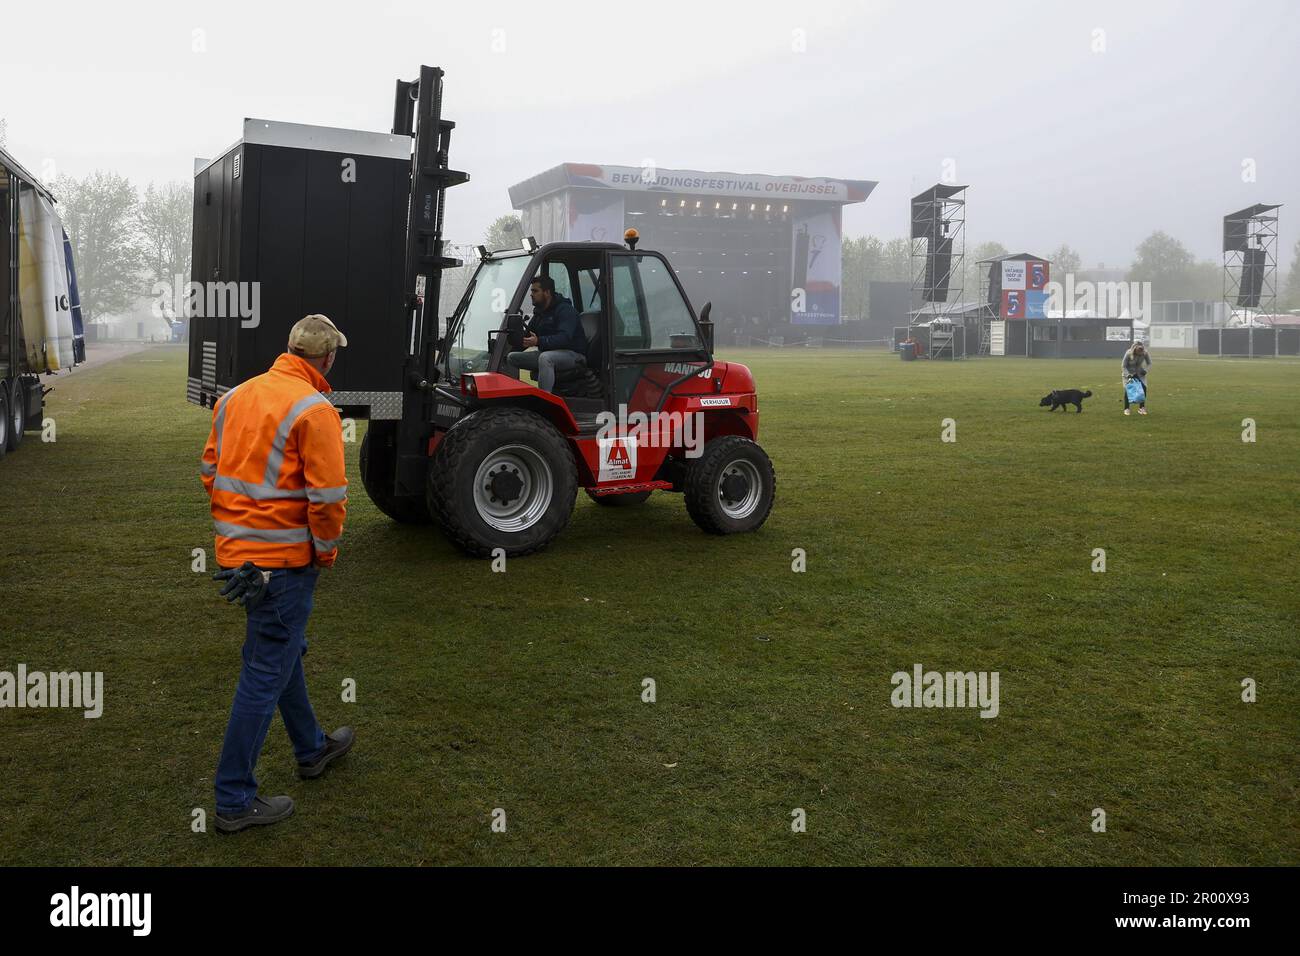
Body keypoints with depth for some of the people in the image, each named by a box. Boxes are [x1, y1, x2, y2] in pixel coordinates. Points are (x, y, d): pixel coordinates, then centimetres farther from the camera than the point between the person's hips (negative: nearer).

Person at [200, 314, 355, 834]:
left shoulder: (236, 396, 7)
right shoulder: (314, 411, -17)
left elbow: (210, 470, 13)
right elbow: (327, 499, -19)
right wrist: (327, 551, -3)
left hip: (236, 550, 8)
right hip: (284, 560, -8)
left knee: (284, 649, 24)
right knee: (266, 673, 1)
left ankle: (312, 748, 42)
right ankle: (235, 800, 9)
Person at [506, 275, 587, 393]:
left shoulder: (565, 309, -15)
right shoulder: (539, 312, 14)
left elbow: (564, 337, -29)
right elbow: (529, 333, 14)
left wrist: (539, 341, -42)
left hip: (572, 354, -9)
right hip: (548, 352, 9)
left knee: (545, 357, -40)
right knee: (512, 357, -2)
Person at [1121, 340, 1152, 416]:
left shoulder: (1145, 353, -21)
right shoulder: (1128, 354, -29)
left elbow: (1149, 364, -4)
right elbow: (1123, 366, -20)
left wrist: (1145, 370, -24)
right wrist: (1128, 375, -34)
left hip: (1139, 373, 3)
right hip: (1128, 372, -3)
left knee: (1143, 388, -9)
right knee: (1127, 389, -12)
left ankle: (1141, 408, 3)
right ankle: (1126, 409, 0)